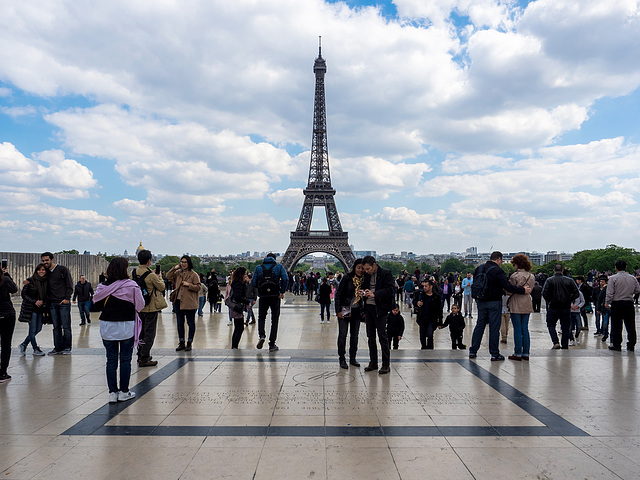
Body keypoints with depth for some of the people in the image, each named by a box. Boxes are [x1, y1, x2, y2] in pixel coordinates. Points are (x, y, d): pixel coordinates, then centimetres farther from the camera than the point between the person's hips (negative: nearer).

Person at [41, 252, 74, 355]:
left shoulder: (63, 269, 0)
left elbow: (70, 285, -2)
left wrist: (67, 298, -11)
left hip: (64, 303, -5)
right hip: (53, 304, 5)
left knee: (66, 326, -3)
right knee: (56, 327, 6)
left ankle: (67, 348, 4)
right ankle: (58, 348, 11)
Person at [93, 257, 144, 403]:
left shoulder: (103, 287, -3)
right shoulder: (132, 286, -10)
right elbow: (140, 306, -4)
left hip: (107, 326, 3)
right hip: (126, 325, -2)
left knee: (111, 359, 10)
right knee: (125, 359, 8)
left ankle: (112, 392, 13)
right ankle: (124, 392, 13)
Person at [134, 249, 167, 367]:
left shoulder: (134, 272, 0)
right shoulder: (151, 275, -20)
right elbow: (162, 287, -9)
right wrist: (159, 276, 9)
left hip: (139, 307, 7)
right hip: (151, 307, -7)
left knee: (141, 332, 18)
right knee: (149, 333, 1)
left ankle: (140, 356, 27)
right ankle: (144, 359, 2)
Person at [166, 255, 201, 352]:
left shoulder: (194, 275, -5)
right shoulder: (178, 273, 11)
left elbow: (198, 287, -6)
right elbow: (168, 276, 8)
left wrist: (189, 285, -19)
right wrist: (175, 268, 0)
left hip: (189, 302, -5)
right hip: (178, 301, 6)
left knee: (190, 323, 3)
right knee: (180, 323, 11)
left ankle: (189, 343, 13)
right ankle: (181, 343, 21)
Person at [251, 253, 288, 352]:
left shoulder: (258, 268, 9)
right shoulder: (279, 266, 6)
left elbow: (253, 282, 1)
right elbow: (285, 279, -10)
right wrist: (282, 292, -4)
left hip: (263, 296, 1)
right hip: (275, 296, -1)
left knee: (261, 318, 18)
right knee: (274, 320, 7)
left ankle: (261, 335, -8)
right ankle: (272, 345, 5)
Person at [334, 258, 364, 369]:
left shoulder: (364, 280, 3)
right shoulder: (347, 278, -10)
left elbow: (364, 297, 12)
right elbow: (338, 294, -8)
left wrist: (364, 311, 7)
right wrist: (338, 311, -11)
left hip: (357, 311, 4)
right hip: (345, 310, -4)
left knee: (355, 335, 11)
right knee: (343, 335, 1)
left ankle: (352, 358, 23)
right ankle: (342, 359, 12)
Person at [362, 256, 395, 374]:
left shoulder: (386, 274, -7)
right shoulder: (367, 275, 11)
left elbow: (389, 290, -14)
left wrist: (374, 294, -24)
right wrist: (363, 293, 0)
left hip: (380, 309, -6)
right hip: (368, 307, 6)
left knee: (382, 337, -4)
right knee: (371, 336, 11)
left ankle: (386, 364, 4)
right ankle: (373, 362, 22)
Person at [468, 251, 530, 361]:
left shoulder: (479, 269, 7)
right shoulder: (498, 271, -14)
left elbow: (475, 285, 15)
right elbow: (508, 286, -19)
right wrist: (523, 290, -12)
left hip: (481, 302, 6)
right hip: (494, 302, -6)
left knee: (479, 325, 13)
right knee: (494, 327, 1)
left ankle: (473, 351, 14)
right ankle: (494, 354, 6)